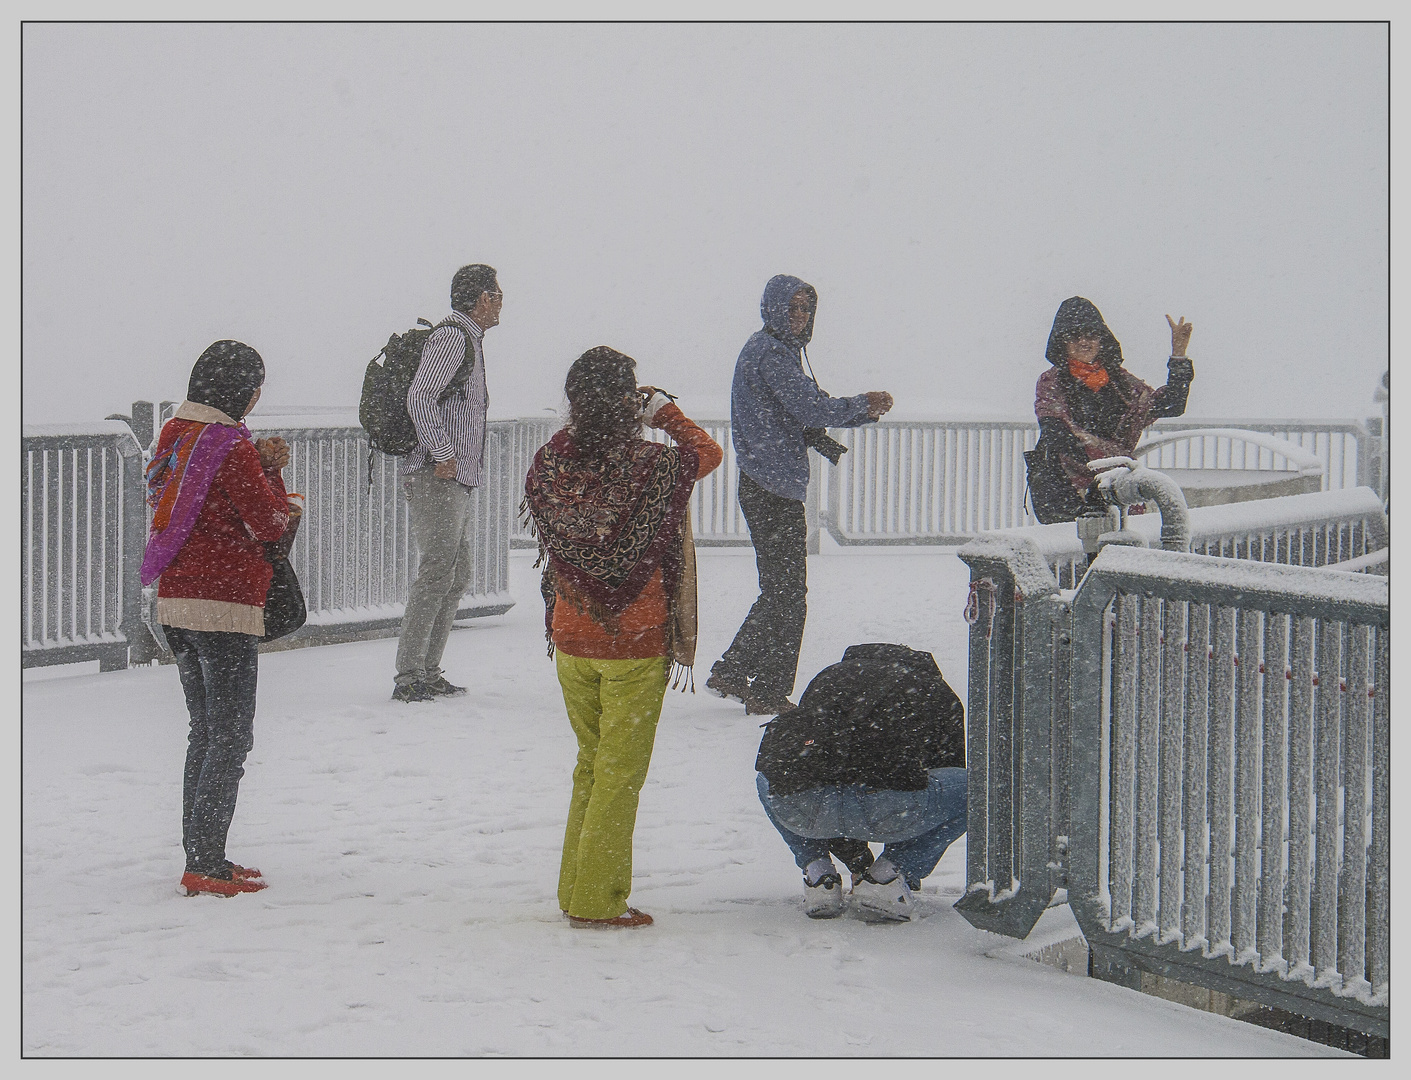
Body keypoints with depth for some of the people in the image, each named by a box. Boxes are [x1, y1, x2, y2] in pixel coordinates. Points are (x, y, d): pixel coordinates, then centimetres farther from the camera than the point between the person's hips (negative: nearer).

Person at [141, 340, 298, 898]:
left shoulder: (175, 435, 11)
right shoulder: (229, 445, -15)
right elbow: (270, 522, -10)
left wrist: (259, 464, 6)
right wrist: (272, 473, 7)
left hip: (175, 602, 9)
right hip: (224, 606, -9)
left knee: (206, 731, 17)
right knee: (231, 737, -4)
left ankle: (199, 857, 18)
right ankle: (205, 867, -8)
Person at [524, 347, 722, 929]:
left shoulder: (549, 463, -6)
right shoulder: (651, 466, -17)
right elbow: (707, 451, 4)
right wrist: (663, 409, 15)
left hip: (570, 640, 5)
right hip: (636, 642, -5)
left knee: (590, 765, 18)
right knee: (621, 772, 3)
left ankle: (576, 888, 24)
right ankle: (596, 900, 5)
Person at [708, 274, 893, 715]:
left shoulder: (779, 350, 18)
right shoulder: (769, 352, -13)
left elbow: (802, 417, 19)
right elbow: (811, 409, -20)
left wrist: (864, 412, 7)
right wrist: (863, 405, -6)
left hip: (766, 488, 10)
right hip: (774, 491, -10)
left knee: (780, 592, 16)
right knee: (787, 596, -4)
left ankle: (731, 673, 21)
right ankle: (769, 693, 2)